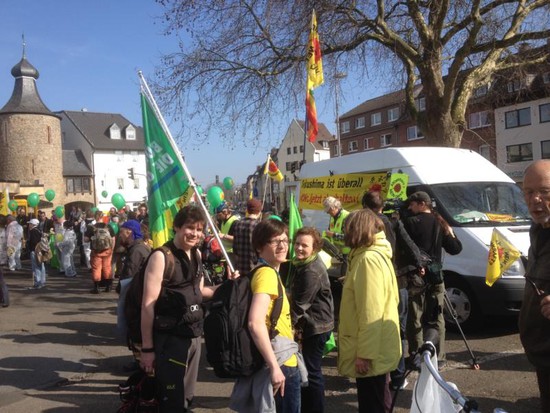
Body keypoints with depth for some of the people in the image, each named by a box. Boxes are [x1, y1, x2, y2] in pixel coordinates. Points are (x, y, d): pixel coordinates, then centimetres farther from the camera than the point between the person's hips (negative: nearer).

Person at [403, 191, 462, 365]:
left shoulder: (411, 222, -8)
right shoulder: (440, 223, 8)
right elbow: (455, 249, 10)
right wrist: (451, 233, 23)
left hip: (416, 275, -5)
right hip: (435, 276, 5)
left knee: (415, 318, 2)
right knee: (436, 317, 13)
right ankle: (439, 355, 17)